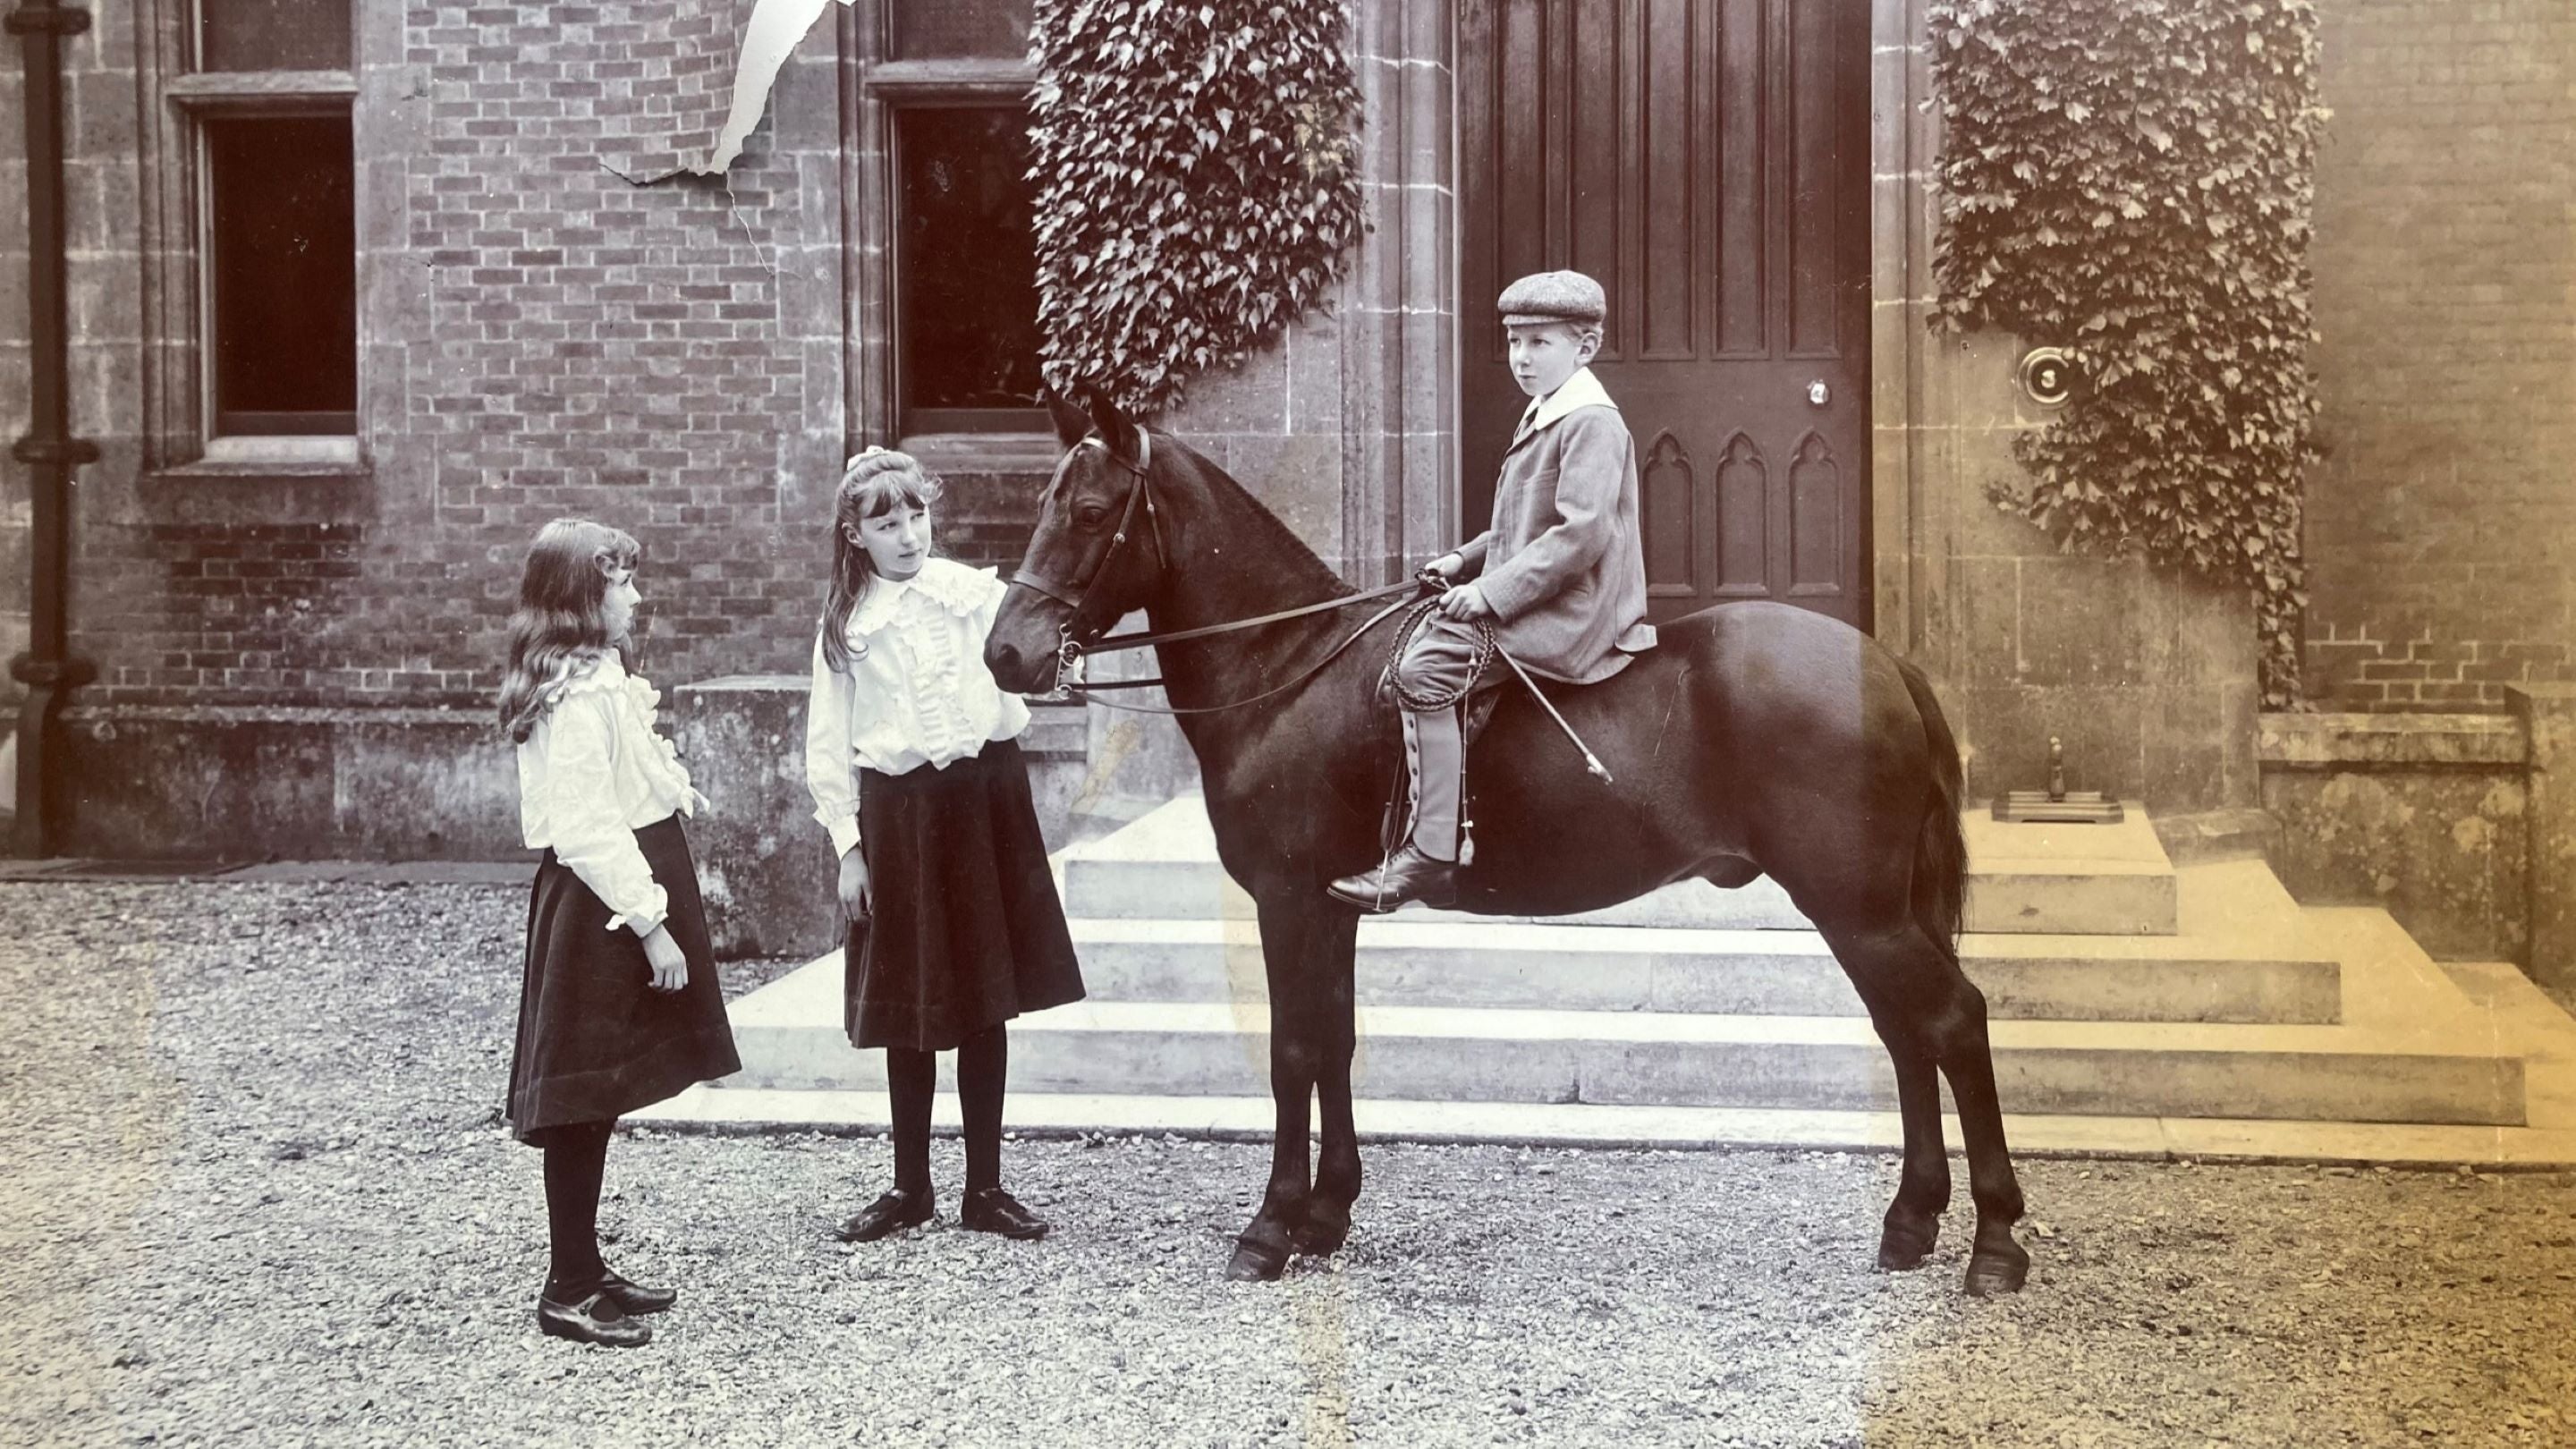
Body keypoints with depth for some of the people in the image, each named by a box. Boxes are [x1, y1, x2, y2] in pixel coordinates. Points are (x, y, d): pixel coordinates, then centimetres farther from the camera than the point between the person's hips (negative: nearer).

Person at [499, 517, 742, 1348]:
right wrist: (650, 921, -21)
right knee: (584, 1097, -5)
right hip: (600, 905, -10)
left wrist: (672, 790, 24)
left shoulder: (592, 677, 14)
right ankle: (568, 1293, 1)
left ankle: (585, 1271, 22)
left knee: (594, 1099, 14)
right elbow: (588, 828, -22)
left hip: (604, 901, 10)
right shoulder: (583, 693, -18)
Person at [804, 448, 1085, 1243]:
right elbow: (827, 746, 4)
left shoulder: (979, 594, 1)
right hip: (896, 812, 0)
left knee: (986, 1001, 5)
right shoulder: (845, 626, 2)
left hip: (984, 797, 0)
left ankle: (985, 1187, 16)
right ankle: (909, 1187, 21)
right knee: (907, 1006, 7)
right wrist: (848, 847, -1)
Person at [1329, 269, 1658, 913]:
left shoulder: (1592, 423, -13)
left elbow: (1581, 532, -22)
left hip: (1570, 615, -11)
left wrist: (1494, 591, -23)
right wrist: (1465, 560, 12)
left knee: (1428, 667, -24)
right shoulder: (1541, 418, 19)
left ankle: (1431, 854, -26)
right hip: (1529, 602, 11)